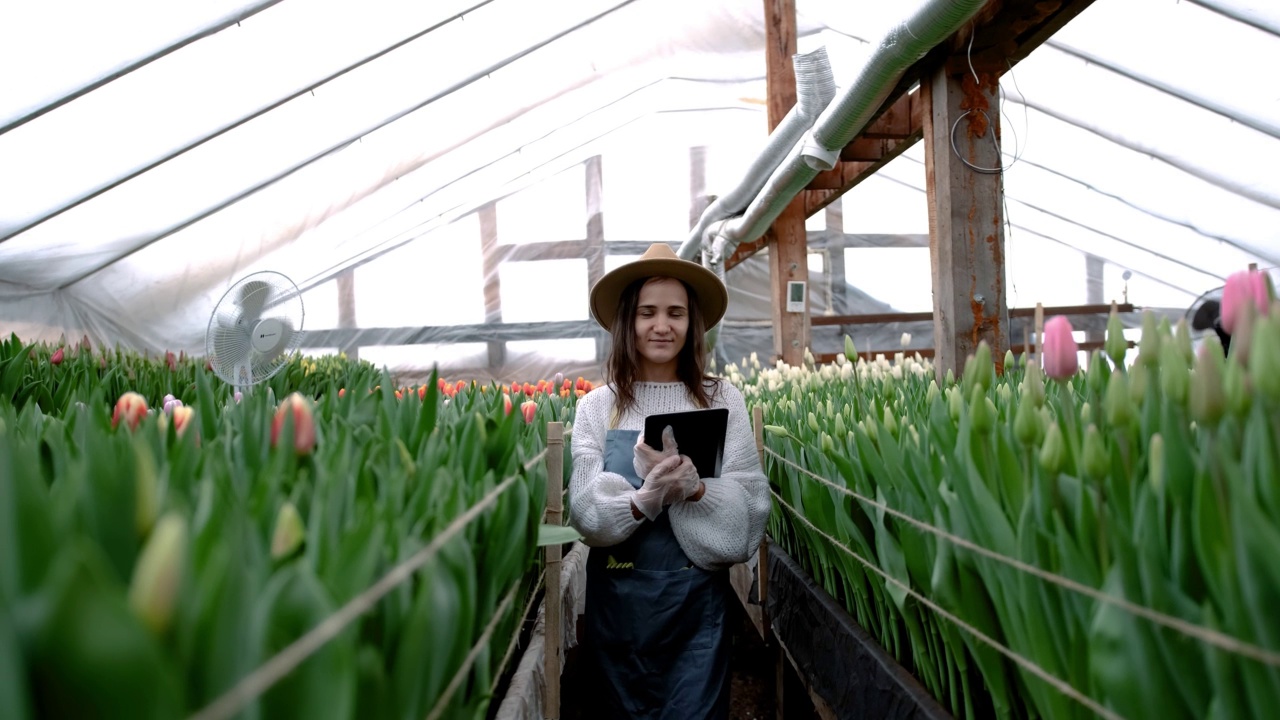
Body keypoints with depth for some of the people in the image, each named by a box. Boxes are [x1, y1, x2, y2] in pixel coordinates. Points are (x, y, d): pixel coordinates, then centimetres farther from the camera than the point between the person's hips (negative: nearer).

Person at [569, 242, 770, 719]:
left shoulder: (723, 401, -3)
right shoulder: (597, 407, -2)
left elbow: (752, 509, -7)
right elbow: (585, 512, -8)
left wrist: (695, 488, -25)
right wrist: (644, 498, -27)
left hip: (699, 598, -1)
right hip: (617, 597, 1)